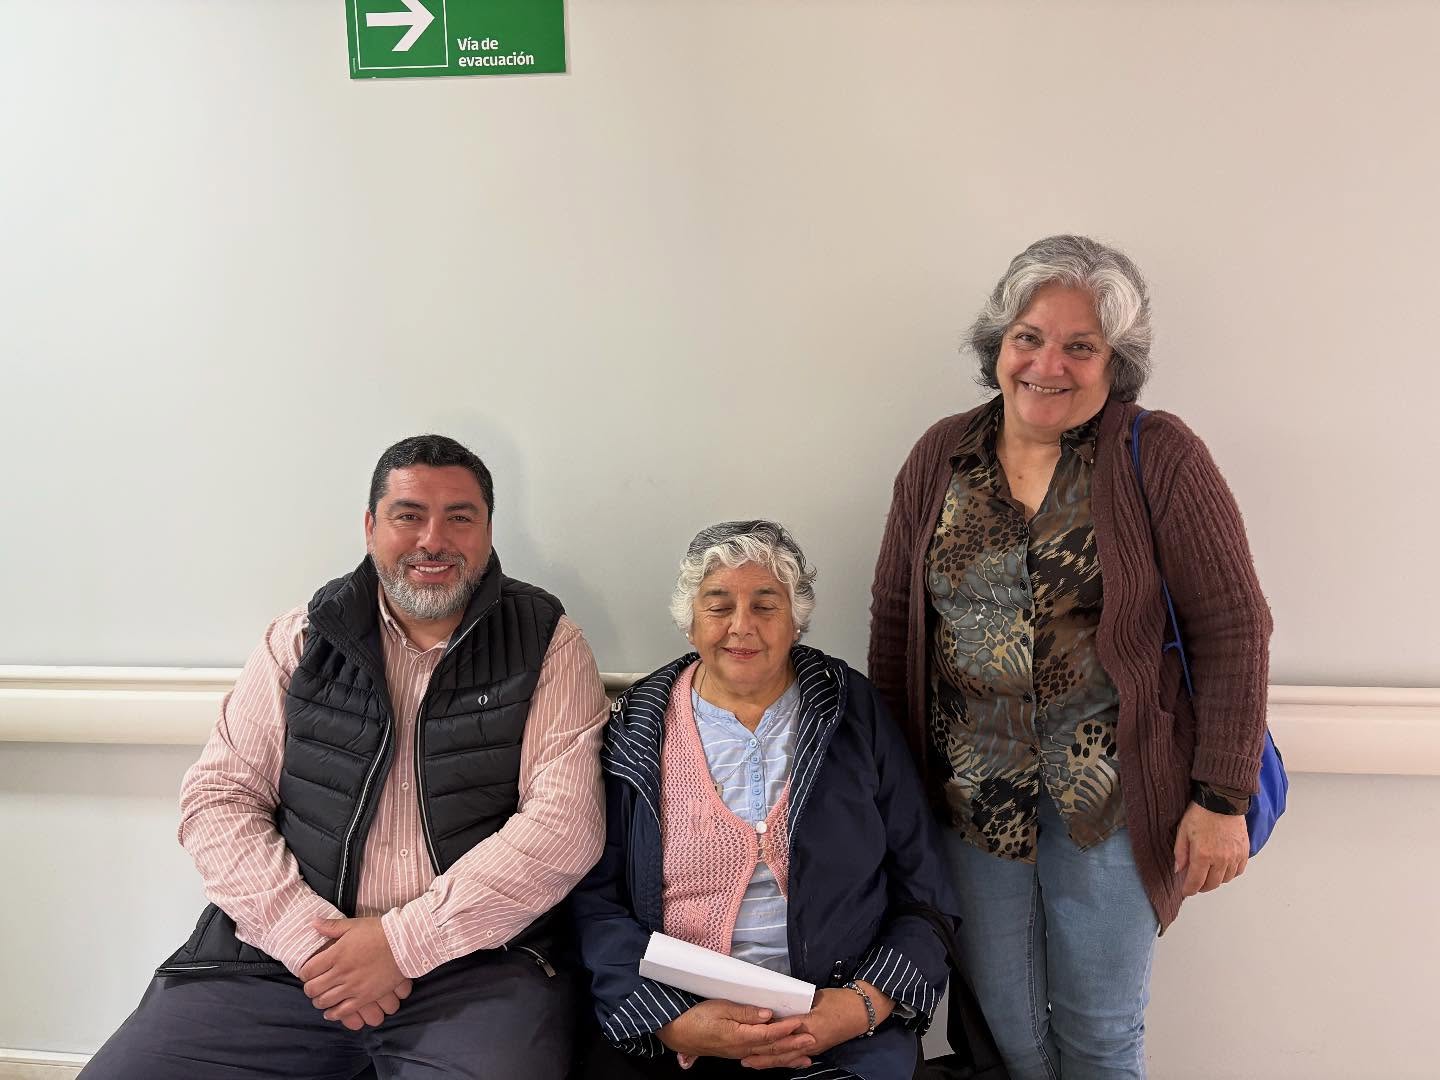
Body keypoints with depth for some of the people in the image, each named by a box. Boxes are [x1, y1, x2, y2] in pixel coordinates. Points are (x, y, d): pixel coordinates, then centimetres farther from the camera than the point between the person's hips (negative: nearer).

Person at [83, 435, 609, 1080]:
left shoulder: (547, 645, 0)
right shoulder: (305, 638, 8)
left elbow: (564, 824, -10)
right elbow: (217, 797, 4)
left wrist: (403, 942, -14)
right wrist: (311, 937, -11)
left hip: (478, 960, -2)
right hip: (282, 952, 3)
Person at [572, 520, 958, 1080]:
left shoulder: (855, 714, 6)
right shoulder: (637, 731, 5)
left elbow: (923, 895, 6)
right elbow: (596, 903, 1)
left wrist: (868, 1003, -9)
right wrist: (671, 1023, -12)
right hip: (669, 1020, 0)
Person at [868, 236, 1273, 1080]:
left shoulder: (1159, 456, -9)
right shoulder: (941, 455, 1)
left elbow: (1233, 630, -9)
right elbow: (894, 619, 5)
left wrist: (1222, 799, -10)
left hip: (1109, 799, -2)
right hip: (972, 794, 3)